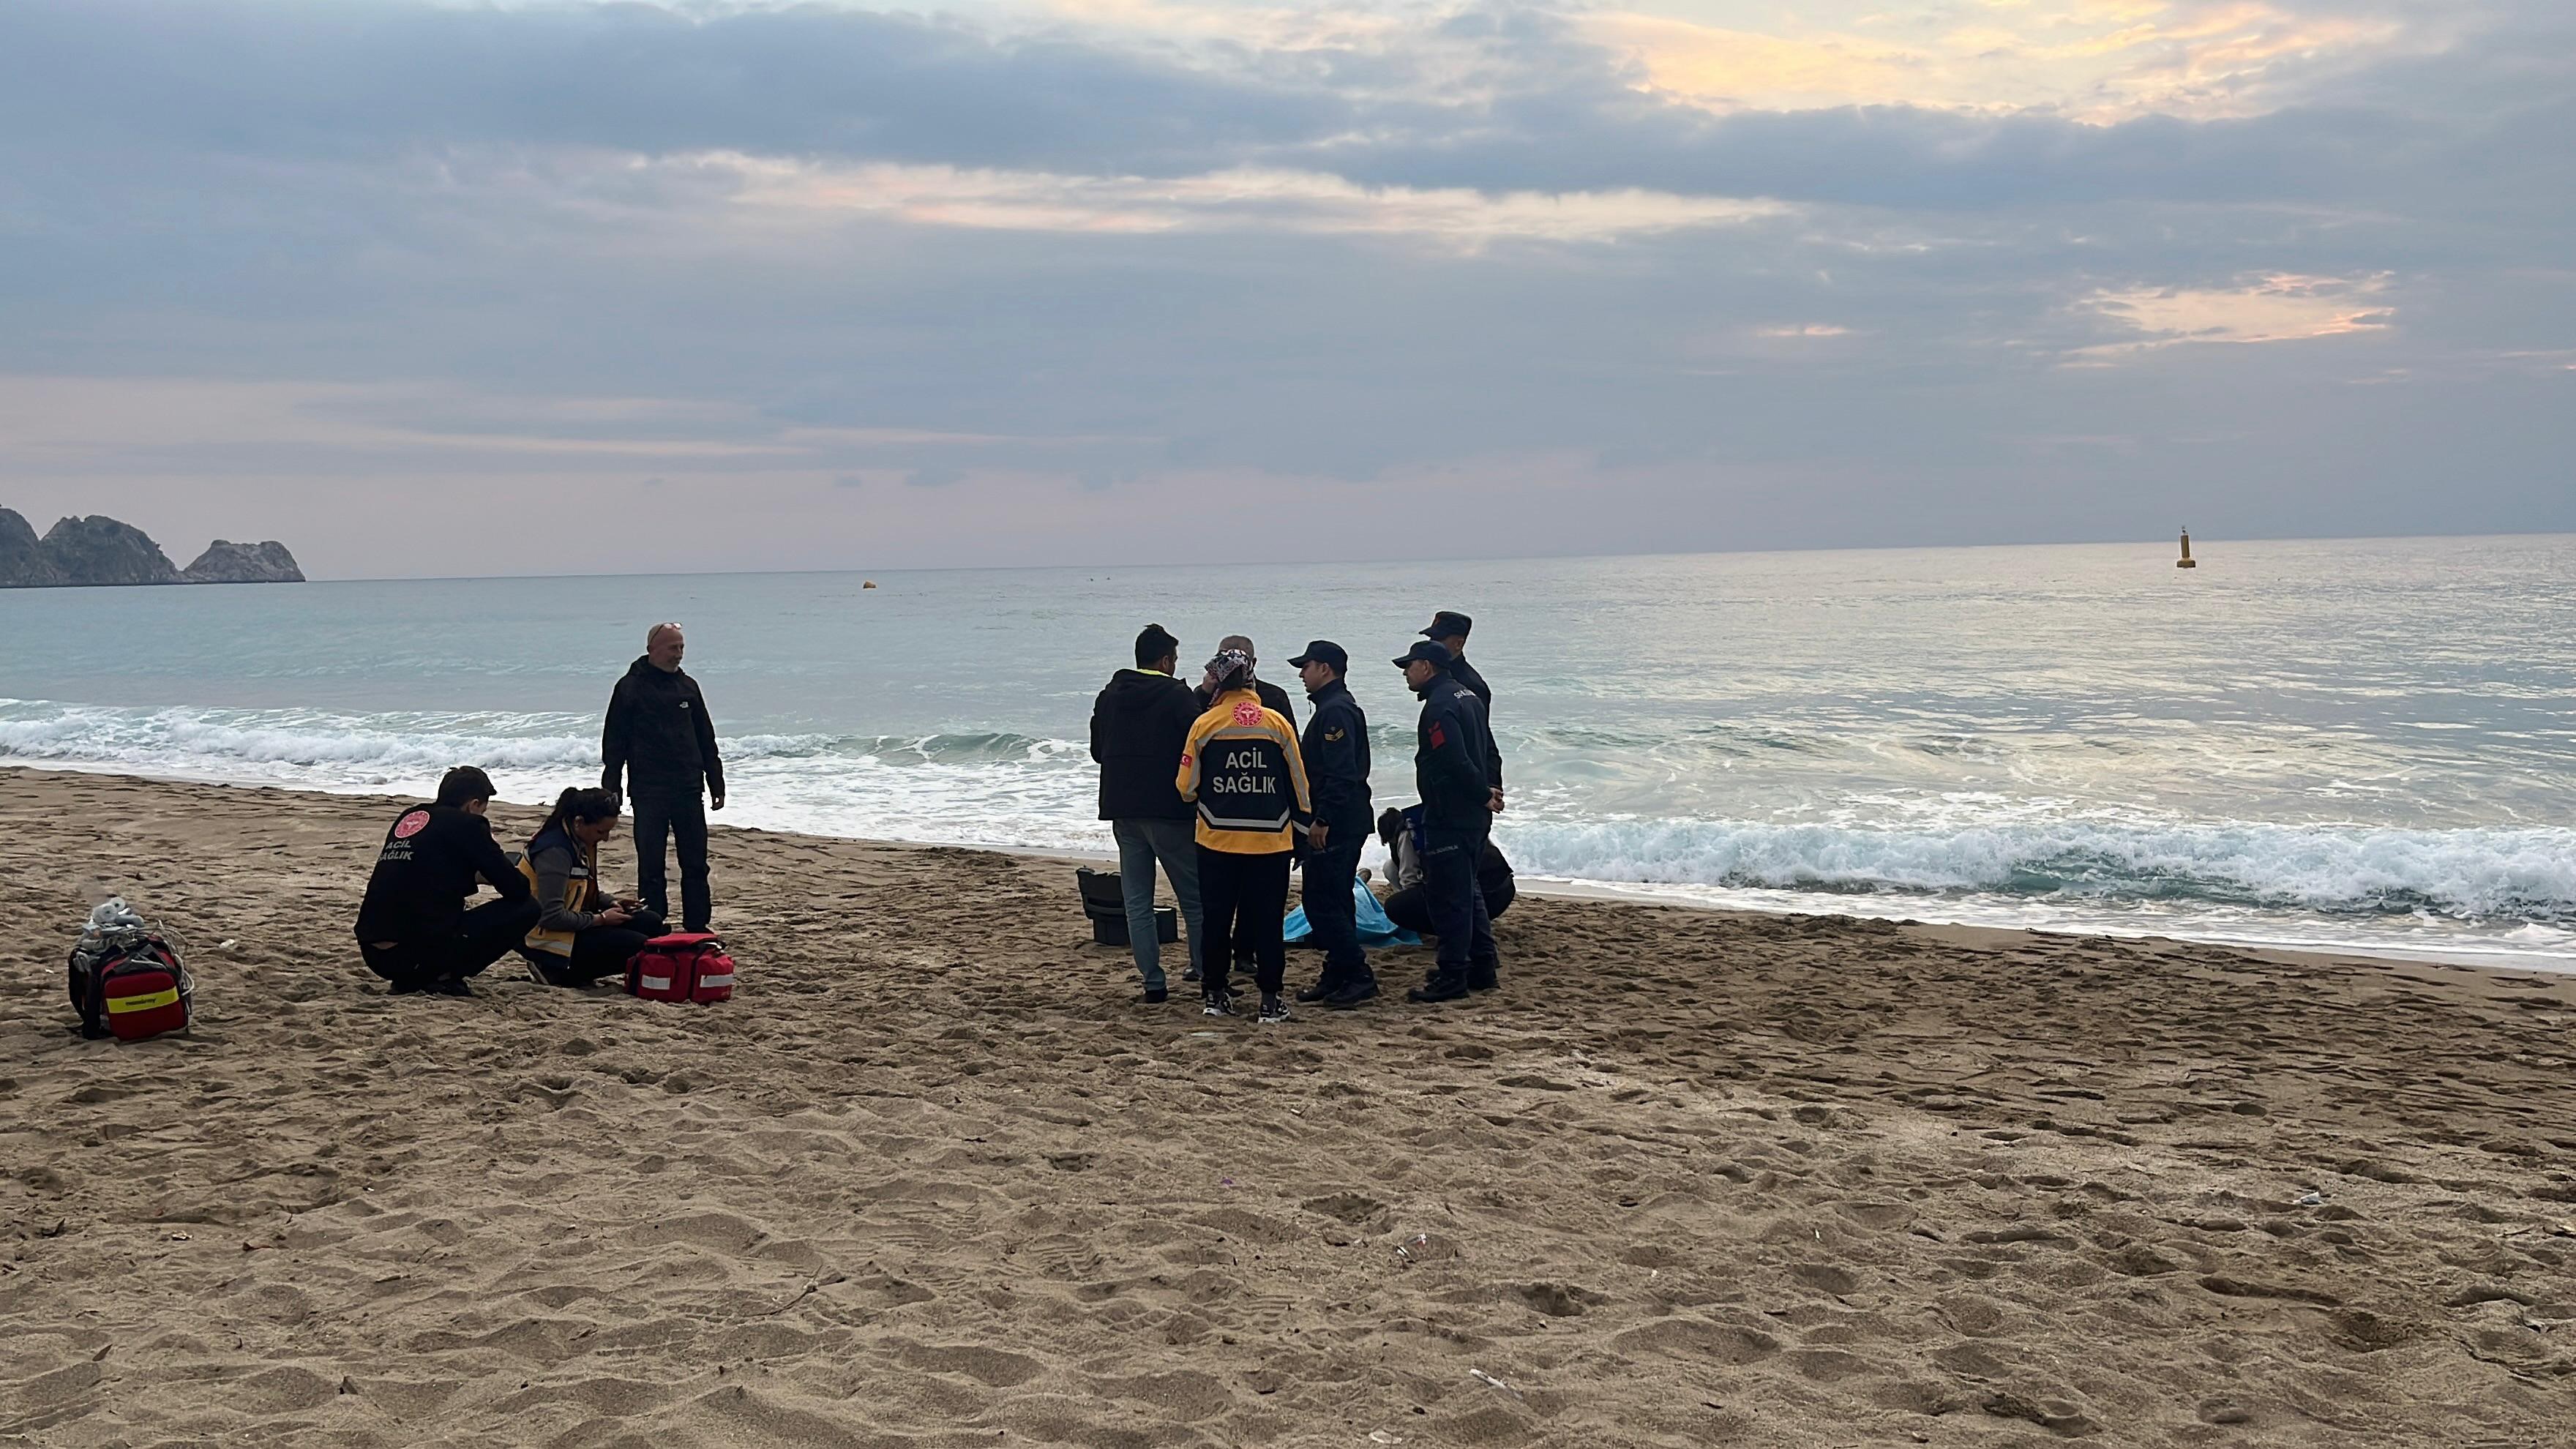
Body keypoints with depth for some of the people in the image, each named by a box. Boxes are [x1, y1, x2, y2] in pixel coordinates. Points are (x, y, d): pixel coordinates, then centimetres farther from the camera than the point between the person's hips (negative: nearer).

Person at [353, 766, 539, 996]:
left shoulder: (407, 818, 18)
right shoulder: (466, 825, -2)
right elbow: (517, 890, -2)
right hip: (426, 950, -8)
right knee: (527, 908, 2)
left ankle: (407, 980, 16)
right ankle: (444, 978, -1)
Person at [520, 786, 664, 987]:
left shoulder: (581, 843, 6)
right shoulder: (555, 851, -24)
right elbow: (552, 917, -27)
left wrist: (612, 902, 2)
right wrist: (600, 919, -18)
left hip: (573, 923, 10)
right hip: (551, 940, -10)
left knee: (651, 923, 4)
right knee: (638, 946, -18)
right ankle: (559, 971, -10)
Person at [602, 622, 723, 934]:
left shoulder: (687, 686, 12)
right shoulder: (630, 688, -1)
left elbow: (706, 740, 18)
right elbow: (614, 743, -1)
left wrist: (716, 784, 15)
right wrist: (611, 790, -6)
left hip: (688, 790, 4)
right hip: (648, 793, -4)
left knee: (696, 863, 5)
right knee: (651, 865, 0)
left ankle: (697, 927, 12)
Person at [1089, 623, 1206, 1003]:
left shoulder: (1109, 696, 8)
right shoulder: (1178, 696, -10)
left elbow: (1097, 751, 17)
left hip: (1122, 809, 5)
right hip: (1170, 810, -5)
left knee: (1137, 900, 7)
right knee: (1195, 895, 5)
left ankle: (1153, 980, 5)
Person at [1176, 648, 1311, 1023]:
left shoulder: (1204, 724, -4)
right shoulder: (1277, 723, -2)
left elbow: (1186, 785, 2)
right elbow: (1298, 781, 4)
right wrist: (1304, 826, 16)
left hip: (1217, 839, 0)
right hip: (1271, 841, 0)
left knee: (1216, 919, 11)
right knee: (1267, 920, 5)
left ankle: (1215, 993, 17)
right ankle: (1270, 1000, 4)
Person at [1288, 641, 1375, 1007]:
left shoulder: (1335, 711, -16)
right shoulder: (1337, 707, 19)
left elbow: (1340, 773, -24)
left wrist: (1322, 821, -23)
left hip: (1334, 828, -11)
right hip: (1347, 824, 11)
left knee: (1322, 903, -9)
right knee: (1333, 901, 14)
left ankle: (1357, 975, -6)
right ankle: (1338, 976, 19)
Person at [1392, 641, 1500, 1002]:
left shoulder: (1439, 706, -18)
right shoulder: (1467, 697, 15)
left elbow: (1456, 761, -25)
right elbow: (1483, 753, 20)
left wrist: (1483, 795, -14)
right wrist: (1484, 793, 14)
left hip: (1449, 819, -10)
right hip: (1474, 816, 10)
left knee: (1447, 896, -5)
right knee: (1468, 892, 18)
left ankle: (1452, 977, -2)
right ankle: (1482, 969, 24)